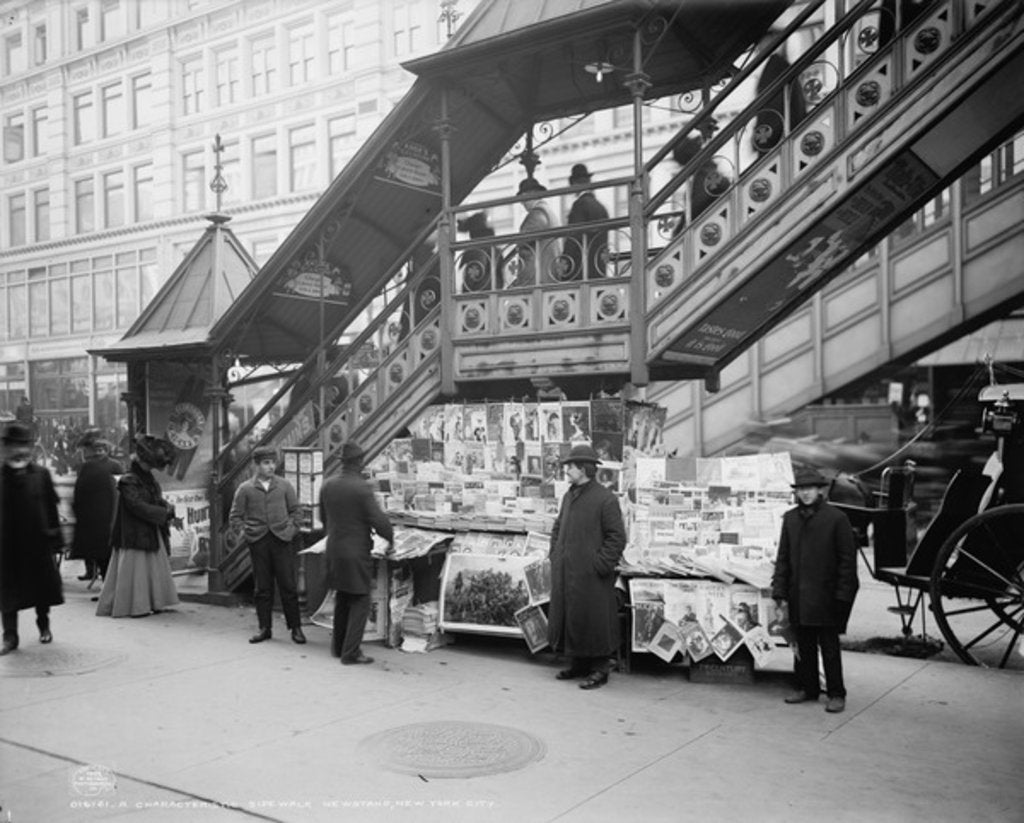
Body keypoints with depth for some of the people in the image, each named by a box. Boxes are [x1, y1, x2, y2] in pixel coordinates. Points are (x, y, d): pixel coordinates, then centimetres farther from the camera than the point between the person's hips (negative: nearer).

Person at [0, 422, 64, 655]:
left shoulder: (41, 475, -2)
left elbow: (51, 508, 2)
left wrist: (55, 539, 0)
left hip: (38, 542, 1)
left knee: (42, 586, 12)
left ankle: (44, 625, 33)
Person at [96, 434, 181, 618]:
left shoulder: (148, 478, 10)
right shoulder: (128, 481, -16)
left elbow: (157, 500, 16)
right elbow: (138, 506, -24)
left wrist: (167, 507, -6)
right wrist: (165, 513, -19)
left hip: (151, 533, 9)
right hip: (135, 534, -9)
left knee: (153, 568, 12)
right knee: (135, 569, -3)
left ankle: (150, 603, 20)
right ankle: (133, 606, 4)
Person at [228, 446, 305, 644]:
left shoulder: (284, 486, 6)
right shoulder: (245, 489, 4)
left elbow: (295, 510, 12)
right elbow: (234, 516, 9)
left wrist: (292, 529, 1)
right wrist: (243, 532, -1)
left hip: (281, 540, 0)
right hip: (258, 542, 0)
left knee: (288, 586, 1)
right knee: (262, 587, 6)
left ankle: (295, 628, 9)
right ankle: (264, 628, 16)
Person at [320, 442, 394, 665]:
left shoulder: (327, 486, 2)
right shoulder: (362, 488, -17)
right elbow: (378, 519, -17)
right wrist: (390, 537, 1)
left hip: (334, 551, 7)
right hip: (357, 552, -7)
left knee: (342, 598, 21)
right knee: (360, 602, 4)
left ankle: (338, 646, 30)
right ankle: (350, 652, 3)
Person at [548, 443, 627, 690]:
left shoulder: (605, 499, -12)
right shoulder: (569, 496, 12)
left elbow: (617, 538, -13)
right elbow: (557, 528, 24)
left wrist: (600, 566, -15)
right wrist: (555, 556, 13)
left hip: (590, 576, -8)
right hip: (565, 572, 8)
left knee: (593, 621, -1)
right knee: (568, 618, 13)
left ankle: (600, 671, 11)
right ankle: (579, 664, 27)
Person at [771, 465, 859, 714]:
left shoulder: (836, 518, -7)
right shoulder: (790, 518, 7)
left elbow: (847, 560, -6)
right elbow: (783, 558, 11)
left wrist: (842, 596, -10)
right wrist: (780, 591, 5)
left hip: (825, 595, -4)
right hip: (798, 595, 5)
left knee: (829, 647, 3)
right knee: (804, 645, 13)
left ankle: (836, 694, 13)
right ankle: (807, 688, 26)